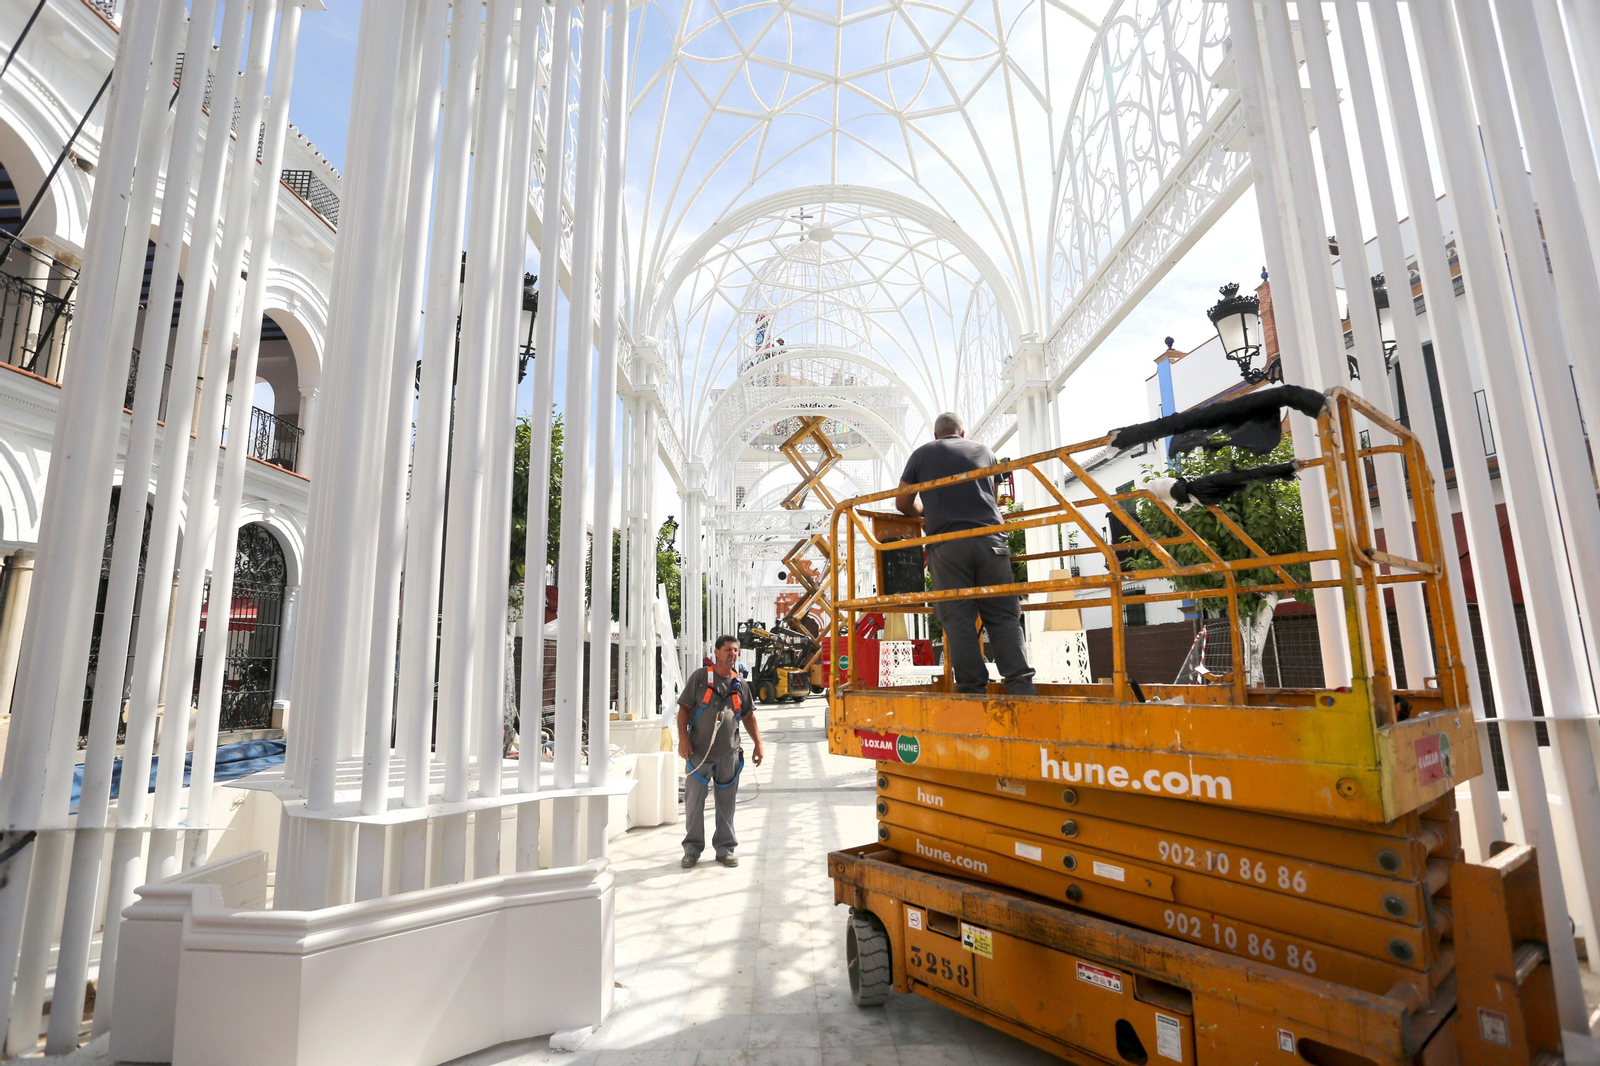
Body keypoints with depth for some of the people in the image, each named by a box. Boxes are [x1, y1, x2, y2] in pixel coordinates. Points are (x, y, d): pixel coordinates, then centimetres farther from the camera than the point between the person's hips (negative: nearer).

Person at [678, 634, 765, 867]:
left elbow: (748, 716, 16)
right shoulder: (700, 677, -1)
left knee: (726, 804, 9)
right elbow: (684, 708, -3)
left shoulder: (740, 684, 10)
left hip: (729, 754, 3)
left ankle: (725, 848, 22)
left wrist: (758, 744, 8)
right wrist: (683, 738, -12)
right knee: (694, 802, 5)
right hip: (699, 752, -3)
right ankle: (692, 848, 20)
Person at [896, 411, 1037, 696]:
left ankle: (973, 688, -6)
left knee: (958, 619, -3)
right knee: (1003, 616, 3)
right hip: (989, 540, 2)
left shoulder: (922, 454, 16)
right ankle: (1021, 685, -4)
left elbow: (903, 504, 18)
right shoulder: (984, 451, 22)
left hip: (946, 544, -2)